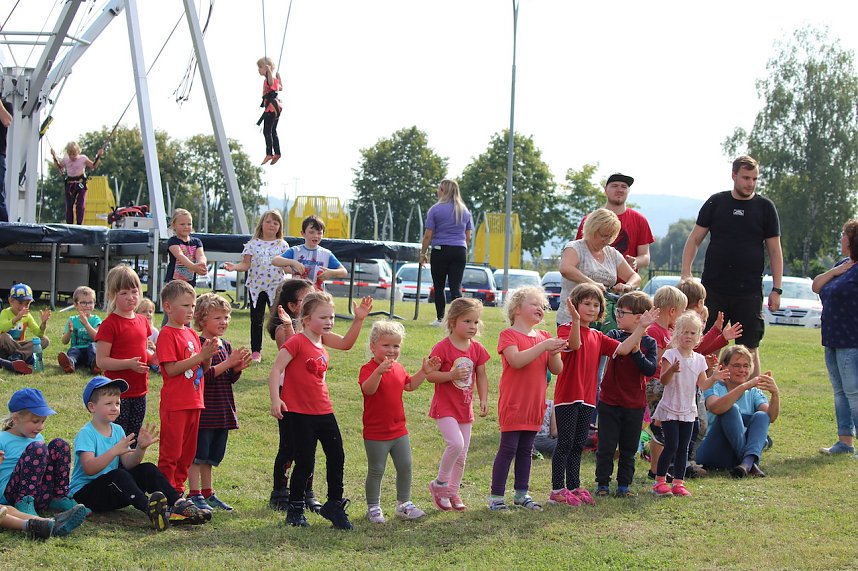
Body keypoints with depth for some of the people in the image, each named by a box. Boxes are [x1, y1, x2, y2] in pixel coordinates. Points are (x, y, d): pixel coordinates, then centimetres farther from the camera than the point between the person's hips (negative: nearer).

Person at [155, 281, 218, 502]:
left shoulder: (192, 335, 15)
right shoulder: (167, 334, -10)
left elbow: (204, 369, 17)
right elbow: (171, 369, -19)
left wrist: (208, 354, -3)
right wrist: (200, 356, -20)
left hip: (194, 401, 8)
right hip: (175, 404, -8)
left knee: (187, 452, 13)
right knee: (171, 451, -2)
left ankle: (178, 490, 23)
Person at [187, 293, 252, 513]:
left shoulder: (226, 346, 13)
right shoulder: (198, 344, -12)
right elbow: (203, 375, -21)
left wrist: (238, 368, -5)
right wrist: (228, 363, -22)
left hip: (222, 410, 8)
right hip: (203, 408, -8)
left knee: (211, 455, 15)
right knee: (197, 453, -1)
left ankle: (207, 493, 23)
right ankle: (195, 495, 4)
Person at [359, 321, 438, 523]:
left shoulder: (398, 368, 8)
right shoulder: (368, 369, -17)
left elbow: (409, 385, 26)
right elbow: (368, 389, -37)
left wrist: (424, 372, 13)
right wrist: (379, 371, -54)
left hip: (399, 430, 7)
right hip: (376, 432, -7)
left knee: (405, 467, 12)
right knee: (376, 471, 4)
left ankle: (404, 503, 27)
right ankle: (373, 508, 18)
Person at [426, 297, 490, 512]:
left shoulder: (477, 349, 4)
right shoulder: (442, 348, -13)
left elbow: (481, 376, 11)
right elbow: (429, 375, -13)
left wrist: (484, 399, 0)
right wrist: (452, 375, -27)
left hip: (465, 408, 6)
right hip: (444, 407, -6)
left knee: (462, 455, 10)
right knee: (456, 443, -24)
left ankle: (452, 492, 25)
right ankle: (439, 484, -4)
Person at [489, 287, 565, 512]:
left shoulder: (544, 337, 12)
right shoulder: (508, 335, -7)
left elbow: (557, 369, 8)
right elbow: (516, 360, -25)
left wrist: (555, 352, -12)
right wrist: (543, 346, -25)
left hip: (535, 405, 6)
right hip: (513, 405, -6)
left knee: (526, 450, 13)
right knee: (508, 449, -4)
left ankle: (522, 493, 22)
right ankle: (496, 496, 1)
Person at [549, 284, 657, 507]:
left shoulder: (597, 337, 15)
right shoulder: (566, 329, -8)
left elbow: (623, 349, 5)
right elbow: (574, 344, -30)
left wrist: (641, 328, -3)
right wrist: (576, 320, -47)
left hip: (587, 399, 7)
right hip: (567, 396, -7)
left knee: (578, 445, 13)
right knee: (565, 444, -4)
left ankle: (574, 487, 21)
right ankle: (557, 490, 1)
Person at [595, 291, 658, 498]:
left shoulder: (649, 343, -3)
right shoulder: (614, 335, 0)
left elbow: (651, 370, -13)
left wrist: (636, 352, -23)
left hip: (635, 405, 0)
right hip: (609, 401, 0)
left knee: (629, 448, 10)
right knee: (606, 446, 3)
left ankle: (623, 485, 21)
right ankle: (602, 485, 13)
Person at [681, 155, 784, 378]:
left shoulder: (765, 207, 5)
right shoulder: (716, 202, 5)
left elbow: (775, 251, 6)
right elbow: (694, 240, 7)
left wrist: (776, 289, 0)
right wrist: (686, 275, -4)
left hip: (749, 292, 0)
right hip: (713, 289, 0)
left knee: (749, 349, 3)